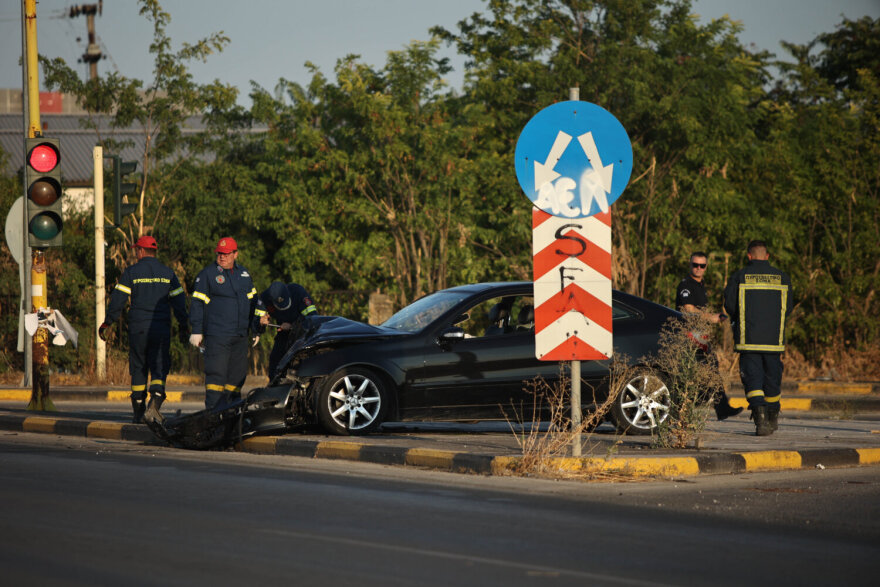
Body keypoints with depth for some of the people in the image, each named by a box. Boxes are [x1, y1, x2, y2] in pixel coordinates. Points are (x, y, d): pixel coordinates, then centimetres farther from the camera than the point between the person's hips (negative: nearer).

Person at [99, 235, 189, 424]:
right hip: (162, 329, 1)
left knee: (138, 368, 8)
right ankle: (155, 402, -24)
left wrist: (107, 323, 4)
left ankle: (138, 413, 9)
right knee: (159, 367, 1)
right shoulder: (168, 273, 8)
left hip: (138, 328, -1)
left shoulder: (131, 272, 0)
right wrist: (183, 326, 19)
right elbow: (178, 301, 10)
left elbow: (117, 300, -3)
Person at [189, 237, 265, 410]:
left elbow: (253, 302, 24)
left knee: (237, 375, 7)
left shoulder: (244, 274, 16)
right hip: (216, 335, -6)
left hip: (240, 337, 6)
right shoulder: (207, 274, 0)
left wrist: (256, 329, 22)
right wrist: (197, 331, -8)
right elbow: (197, 303, -2)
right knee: (216, 373, -12)